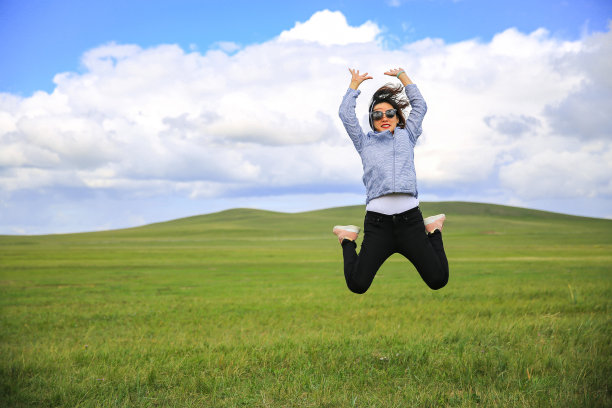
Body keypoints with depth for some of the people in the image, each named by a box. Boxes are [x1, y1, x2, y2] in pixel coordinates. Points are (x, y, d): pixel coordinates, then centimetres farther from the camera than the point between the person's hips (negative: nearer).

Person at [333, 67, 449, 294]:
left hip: (410, 218, 1)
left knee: (438, 281, -6)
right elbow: (346, 113, 17)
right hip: (377, 222, -1)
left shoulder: (407, 136, 22)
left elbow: (420, 106, 25)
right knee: (357, 285, -12)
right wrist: (355, 83, 26)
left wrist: (402, 76, 32)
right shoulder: (365, 143, 19)